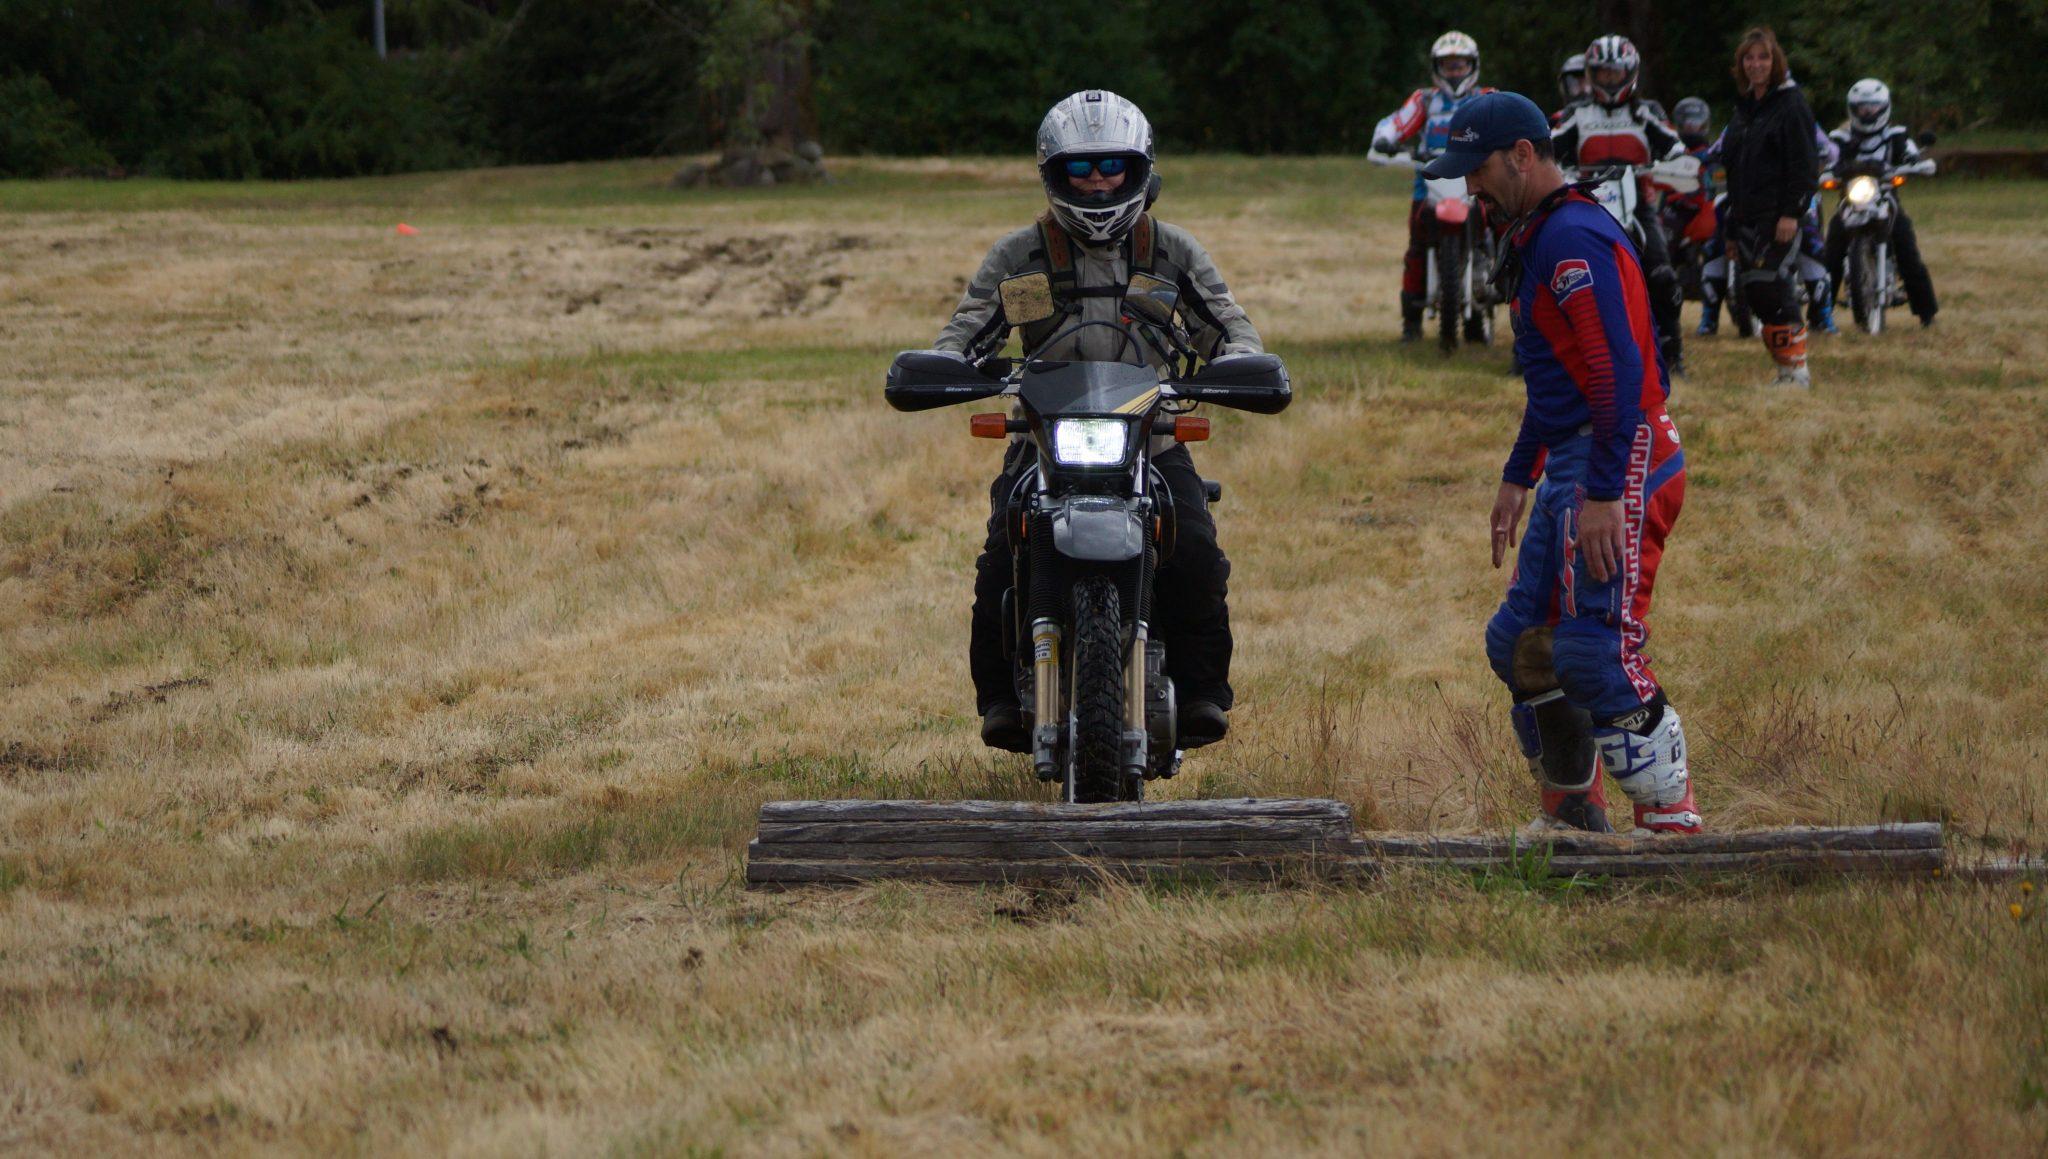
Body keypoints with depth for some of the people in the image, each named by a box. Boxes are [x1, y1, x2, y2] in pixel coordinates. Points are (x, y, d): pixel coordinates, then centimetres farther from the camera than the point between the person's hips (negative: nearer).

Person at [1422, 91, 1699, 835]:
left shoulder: (1574, 238, -14)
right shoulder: (1537, 240, 20)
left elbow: (1619, 371, -23)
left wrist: (1603, 496, -27)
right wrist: (1518, 476, 29)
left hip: (1622, 464, -11)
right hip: (1570, 467, 11)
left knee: (1593, 651, -17)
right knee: (1520, 643, 12)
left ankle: (1673, 821, -15)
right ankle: (1573, 815, 21)